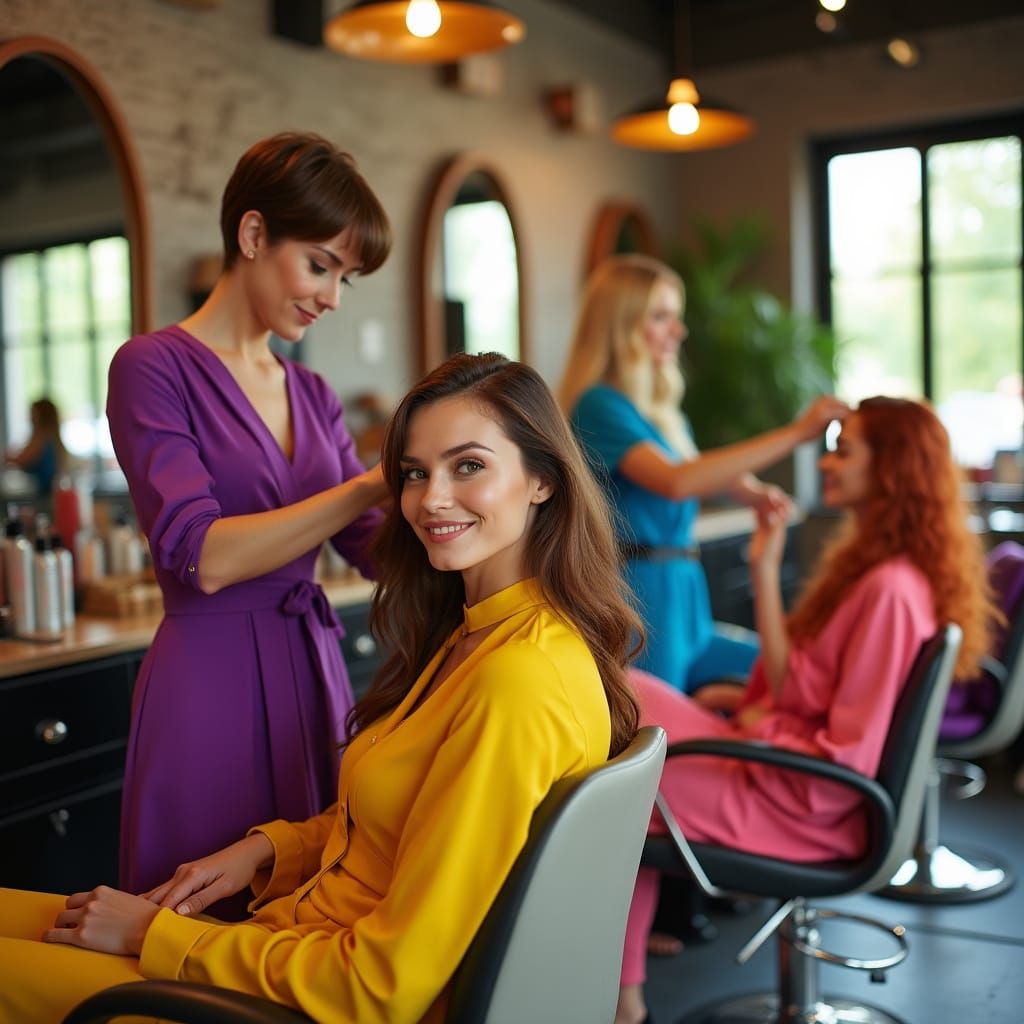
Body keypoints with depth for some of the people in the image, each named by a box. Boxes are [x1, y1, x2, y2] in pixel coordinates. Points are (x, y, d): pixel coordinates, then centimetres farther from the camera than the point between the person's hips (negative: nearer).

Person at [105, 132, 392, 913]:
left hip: (314, 675, 6)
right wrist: (372, 487, -19)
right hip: (213, 682, -6)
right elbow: (200, 556, -16)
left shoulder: (313, 396, 13)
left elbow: (376, 546, 9)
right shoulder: (155, 366, -6)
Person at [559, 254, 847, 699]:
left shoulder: (663, 412, 16)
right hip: (640, 597, -8)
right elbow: (676, 482, -27)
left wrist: (750, 491, -7)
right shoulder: (598, 404, -13)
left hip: (682, 596, 8)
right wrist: (795, 432, -27)